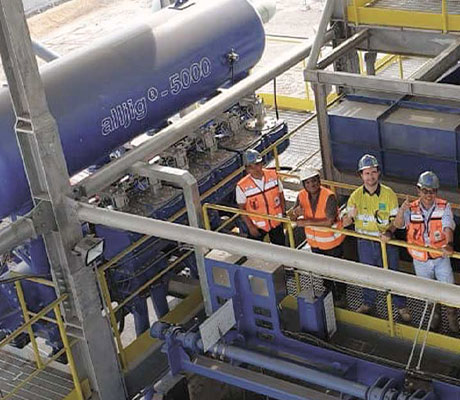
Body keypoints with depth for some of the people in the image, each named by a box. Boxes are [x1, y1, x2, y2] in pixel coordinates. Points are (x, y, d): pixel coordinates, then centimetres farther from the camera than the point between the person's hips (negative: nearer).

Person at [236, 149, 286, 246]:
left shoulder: (273, 175, -13)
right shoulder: (242, 186, -21)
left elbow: (281, 195, 1)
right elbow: (242, 209, -10)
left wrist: (283, 214, 3)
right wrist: (250, 226, -13)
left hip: (276, 222, 2)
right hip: (256, 225, -2)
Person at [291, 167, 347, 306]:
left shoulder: (329, 197, -29)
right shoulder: (302, 196, -12)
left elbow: (329, 221, -36)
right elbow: (292, 218, -7)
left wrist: (306, 222, -34)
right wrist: (296, 212, -31)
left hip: (332, 241, -5)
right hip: (314, 241, 5)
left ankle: (341, 296, 36)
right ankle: (330, 293, 46)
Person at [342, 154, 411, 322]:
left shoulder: (389, 194, -11)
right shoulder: (356, 196, -7)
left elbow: (395, 219, -6)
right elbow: (348, 220, -4)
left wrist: (389, 232, -25)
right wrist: (349, 217, -28)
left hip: (385, 241, -2)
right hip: (365, 243, 2)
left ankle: (401, 306, 28)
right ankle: (368, 303, 41)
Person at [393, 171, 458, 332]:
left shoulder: (444, 207, -12)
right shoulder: (412, 209, -9)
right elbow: (398, 225, -24)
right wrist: (402, 210, -45)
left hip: (441, 257, -1)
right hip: (420, 260, 2)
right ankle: (435, 314, 45)